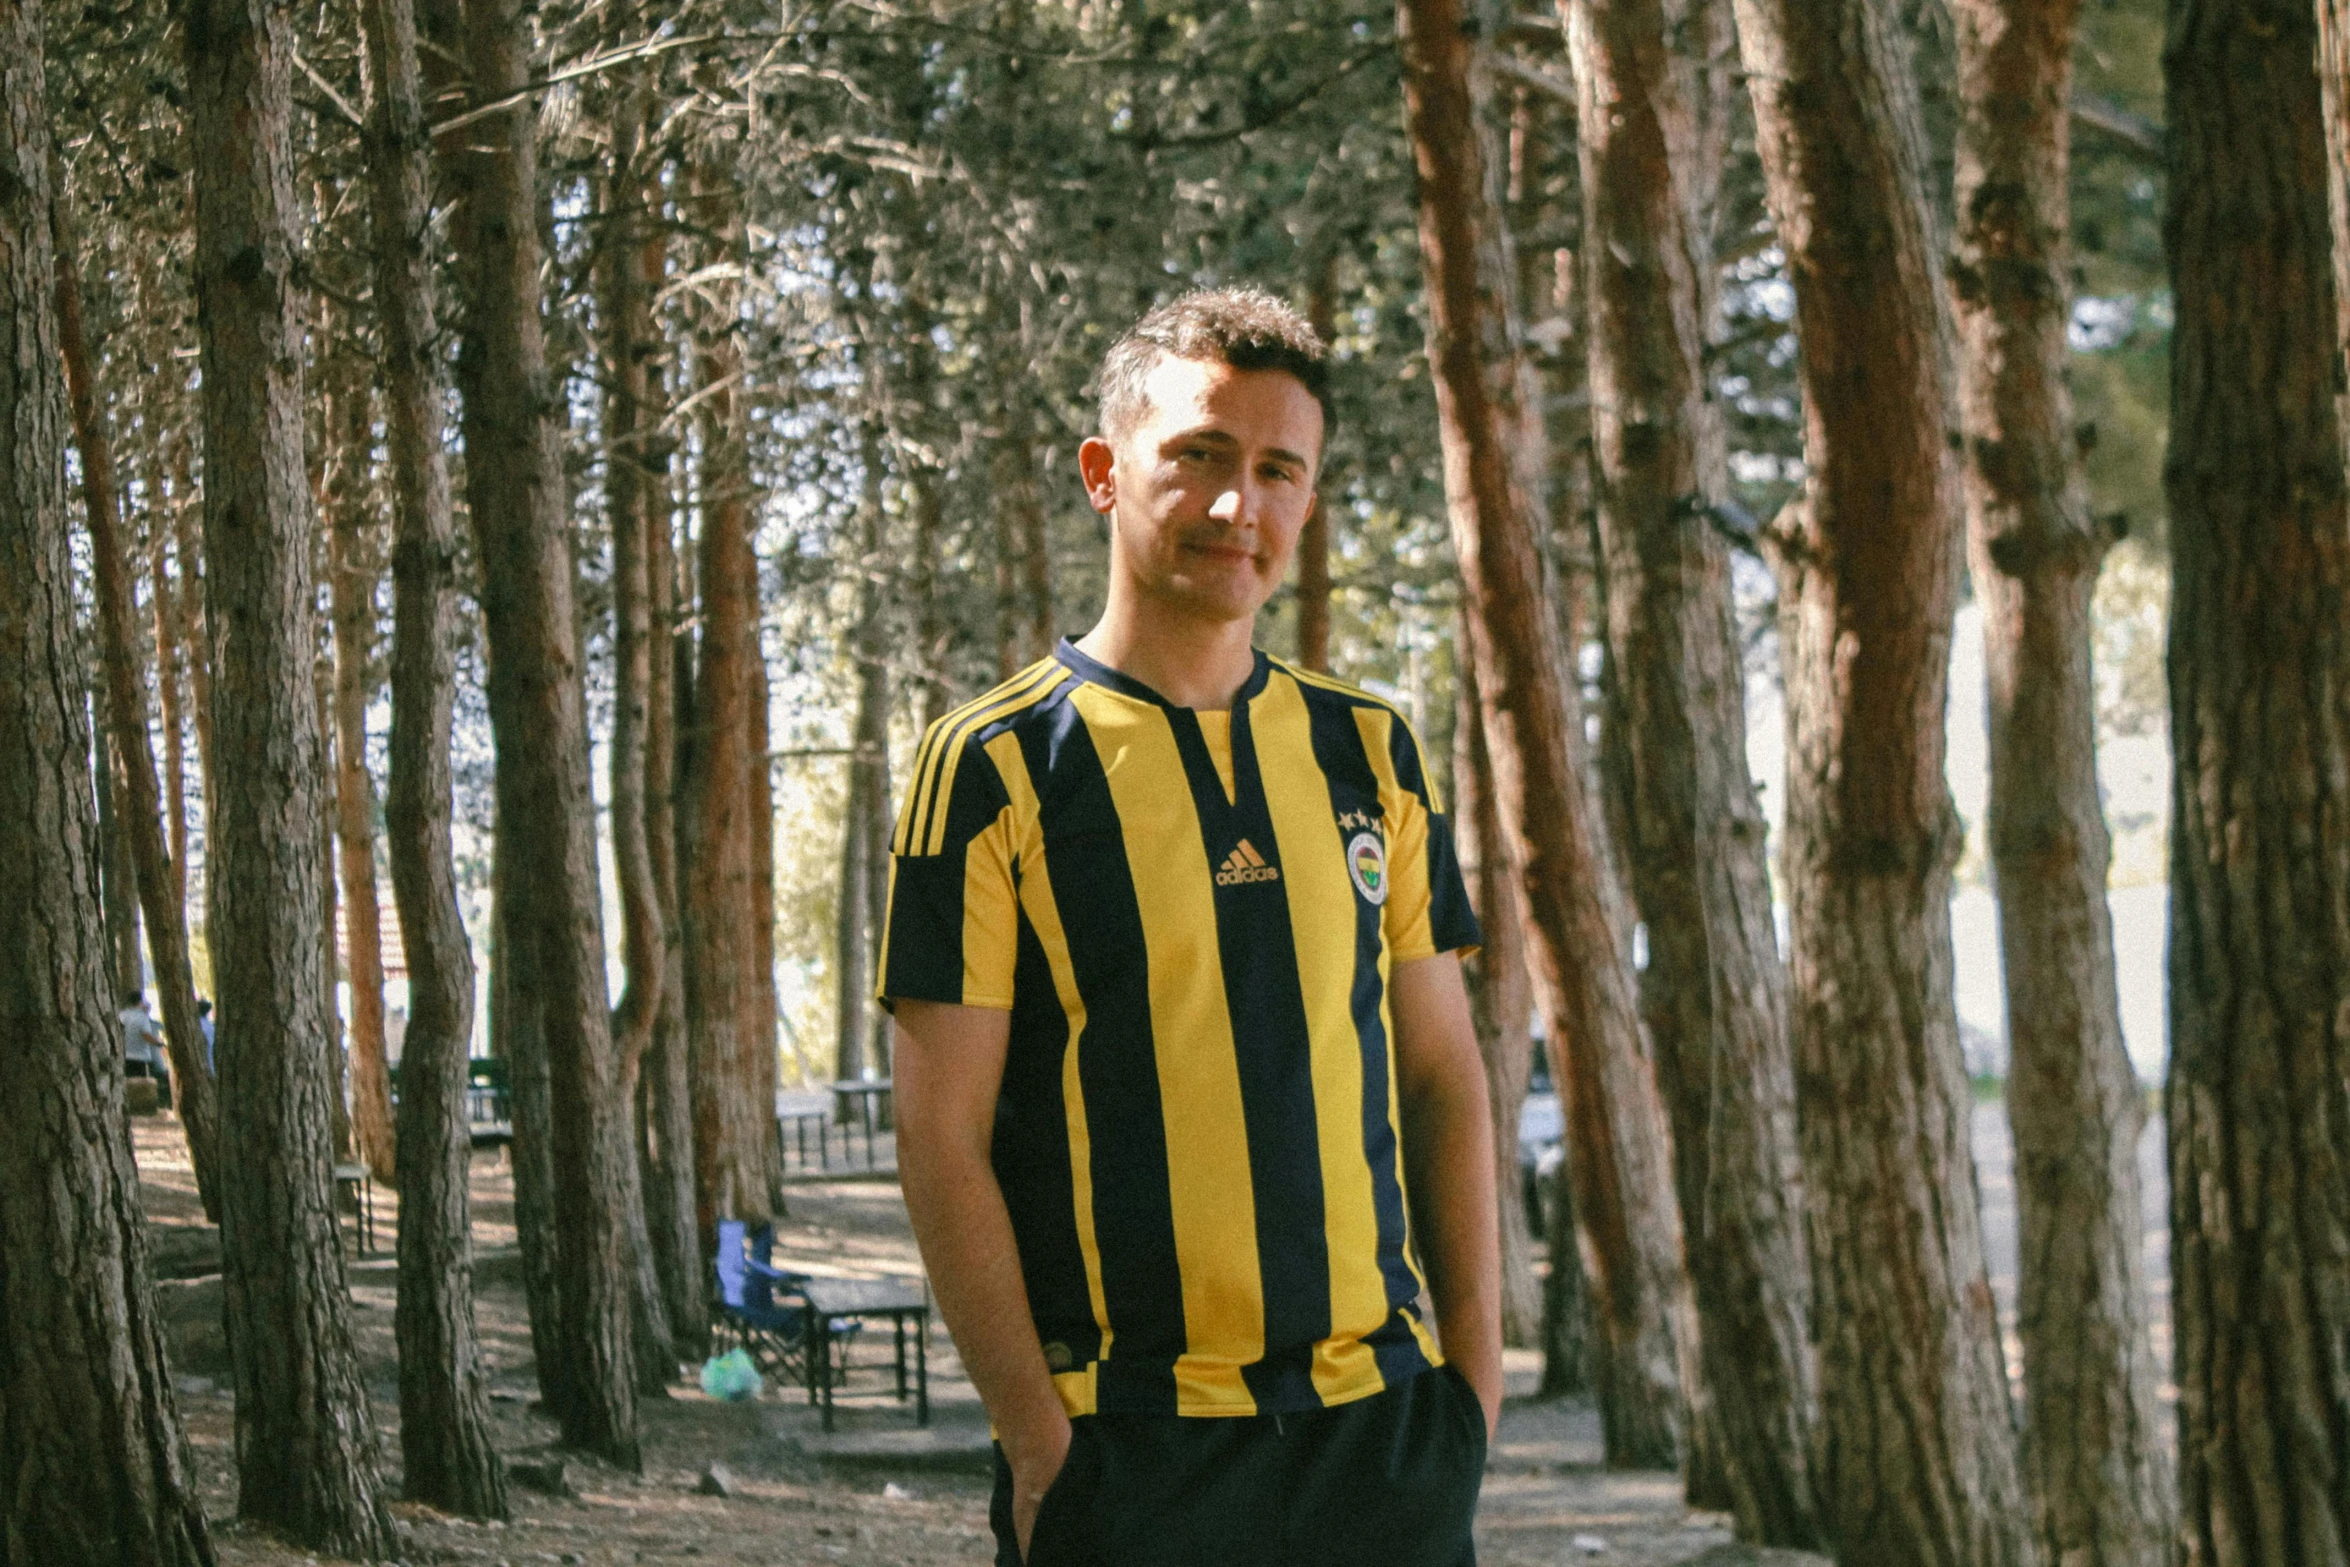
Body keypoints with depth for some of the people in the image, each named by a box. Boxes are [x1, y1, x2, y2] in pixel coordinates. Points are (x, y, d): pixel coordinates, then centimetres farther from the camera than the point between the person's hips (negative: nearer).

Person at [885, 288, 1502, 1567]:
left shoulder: (1369, 754, 11)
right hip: (1128, 1448, -4)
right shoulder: (993, 767, -3)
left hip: (1383, 1423, 4)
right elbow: (942, 1139, -6)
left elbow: (1442, 1074, 14)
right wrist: (1038, 1439, -11)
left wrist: (1475, 1366, 4)